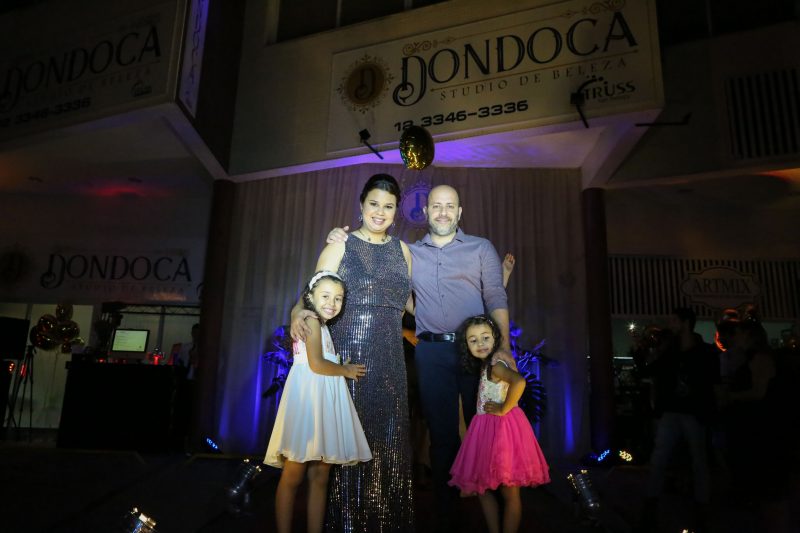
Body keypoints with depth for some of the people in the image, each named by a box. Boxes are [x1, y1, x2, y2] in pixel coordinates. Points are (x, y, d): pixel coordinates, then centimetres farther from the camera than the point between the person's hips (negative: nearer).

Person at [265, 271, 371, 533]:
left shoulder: (323, 325, 22)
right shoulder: (311, 321, -5)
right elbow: (316, 365, -14)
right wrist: (346, 370, -2)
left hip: (326, 402, 9)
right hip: (308, 398, -9)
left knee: (320, 477, 8)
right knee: (293, 477, -2)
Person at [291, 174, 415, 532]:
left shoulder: (402, 250, 13)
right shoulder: (339, 246, 2)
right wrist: (298, 314, -20)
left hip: (389, 359, 4)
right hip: (348, 357, -3)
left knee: (389, 440, 8)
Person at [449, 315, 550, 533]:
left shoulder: (495, 364, -16)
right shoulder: (485, 365, 11)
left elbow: (519, 381, -33)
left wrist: (503, 409, -24)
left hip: (502, 428, -10)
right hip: (487, 428, 10)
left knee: (510, 493, 3)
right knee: (481, 487, 16)